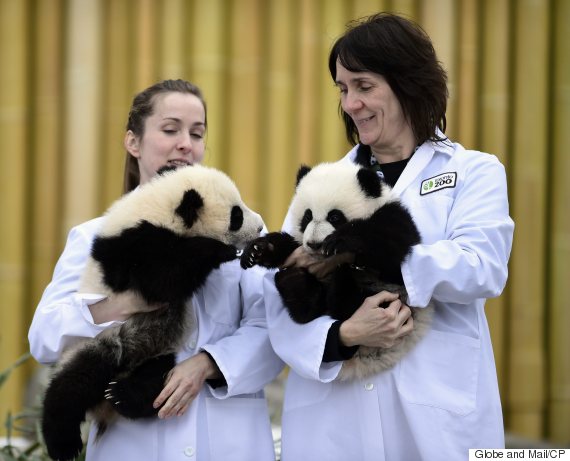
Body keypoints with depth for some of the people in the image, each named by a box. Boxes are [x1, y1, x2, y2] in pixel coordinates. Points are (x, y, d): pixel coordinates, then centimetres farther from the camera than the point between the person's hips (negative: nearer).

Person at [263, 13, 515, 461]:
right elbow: (281, 300, 1)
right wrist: (343, 335, -18)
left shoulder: (474, 172, 5)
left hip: (437, 414, -2)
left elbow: (482, 267, -13)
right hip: (331, 419, 2)